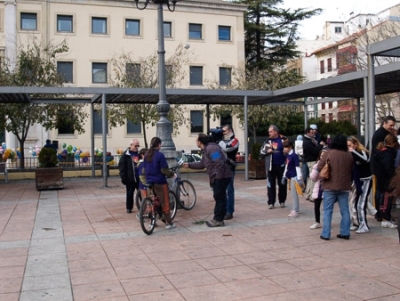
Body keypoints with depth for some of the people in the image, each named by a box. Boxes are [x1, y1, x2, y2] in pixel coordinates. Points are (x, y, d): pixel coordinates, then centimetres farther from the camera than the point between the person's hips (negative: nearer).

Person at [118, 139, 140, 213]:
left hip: (139, 178, 2)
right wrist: (123, 177, -11)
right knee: (130, 194, 9)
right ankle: (129, 208, 22)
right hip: (130, 179, -2)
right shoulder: (126, 155, -3)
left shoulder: (139, 154, 8)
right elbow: (121, 166, -5)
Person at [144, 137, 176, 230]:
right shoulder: (160, 155, -15)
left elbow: (144, 169, 13)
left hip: (149, 182, 6)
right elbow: (164, 170, -15)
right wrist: (172, 174, -1)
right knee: (165, 202, 1)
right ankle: (168, 223, 5)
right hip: (160, 182, -6)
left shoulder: (146, 155, 6)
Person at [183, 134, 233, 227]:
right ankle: (218, 219, 19)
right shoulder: (205, 150, 18)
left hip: (222, 177, -11)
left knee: (219, 197, -6)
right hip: (216, 177, 11)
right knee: (219, 197, 13)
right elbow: (201, 164, 26)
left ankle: (218, 220, -1)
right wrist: (189, 165, 25)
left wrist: (219, 177, -23)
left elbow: (219, 163, -26)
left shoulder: (211, 148, -17)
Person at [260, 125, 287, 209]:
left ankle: (282, 201, 21)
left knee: (282, 184, 8)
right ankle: (271, 202, 9)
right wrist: (267, 151, -10)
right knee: (270, 185, 3)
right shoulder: (267, 141, 7)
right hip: (271, 166, 2)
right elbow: (261, 151, 9)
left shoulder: (283, 140, -2)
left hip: (281, 166, -2)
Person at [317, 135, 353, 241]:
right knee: (345, 210, 11)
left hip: (330, 186, -3)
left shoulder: (328, 153, -9)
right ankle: (345, 233, 15)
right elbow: (352, 171, 12)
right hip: (344, 187, 3)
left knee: (328, 210, 3)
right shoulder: (349, 155, 2)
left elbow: (319, 168, -7)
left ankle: (326, 234, 3)